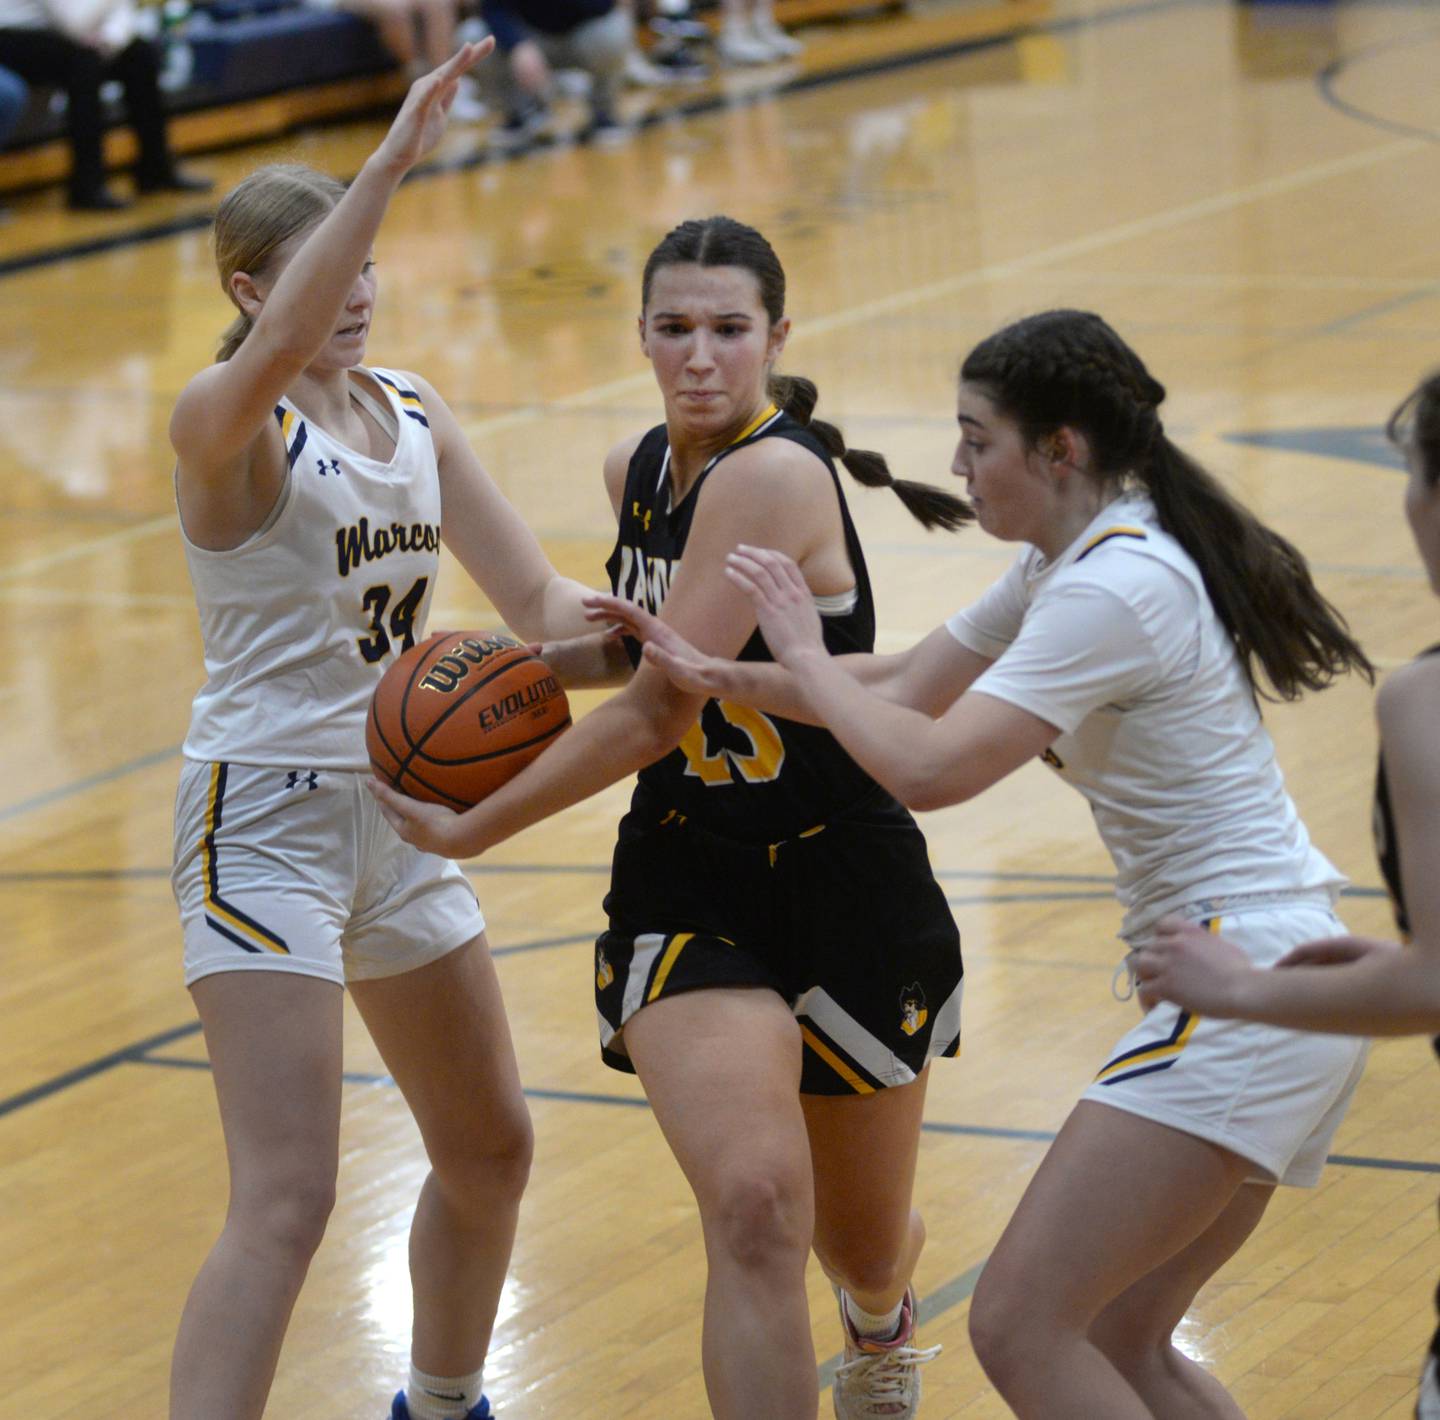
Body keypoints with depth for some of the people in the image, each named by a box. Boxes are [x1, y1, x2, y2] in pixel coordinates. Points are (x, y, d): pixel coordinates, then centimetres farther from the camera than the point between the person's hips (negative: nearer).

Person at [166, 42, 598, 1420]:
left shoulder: (413, 414, 7)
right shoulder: (223, 419, -15)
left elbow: (534, 595, 4)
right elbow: (273, 353, -40)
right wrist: (392, 159, -46)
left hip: (399, 812, 8)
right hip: (265, 818, -8)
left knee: (488, 1146, 20)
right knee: (286, 1202, -17)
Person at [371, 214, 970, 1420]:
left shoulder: (773, 475, -24)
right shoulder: (639, 470, 1)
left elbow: (659, 713, -24)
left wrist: (469, 829, -14)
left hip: (844, 882, -4)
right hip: (686, 883, 4)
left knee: (863, 1246, 17)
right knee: (755, 1205, -22)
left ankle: (882, 1314, 56)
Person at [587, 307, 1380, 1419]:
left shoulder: (1113, 589, -18)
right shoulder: (1067, 563, 13)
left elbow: (929, 769, -23)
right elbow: (907, 688, 20)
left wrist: (804, 655, -8)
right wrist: (716, 677, 9)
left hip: (1247, 992, -10)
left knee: (1021, 1327, -13)